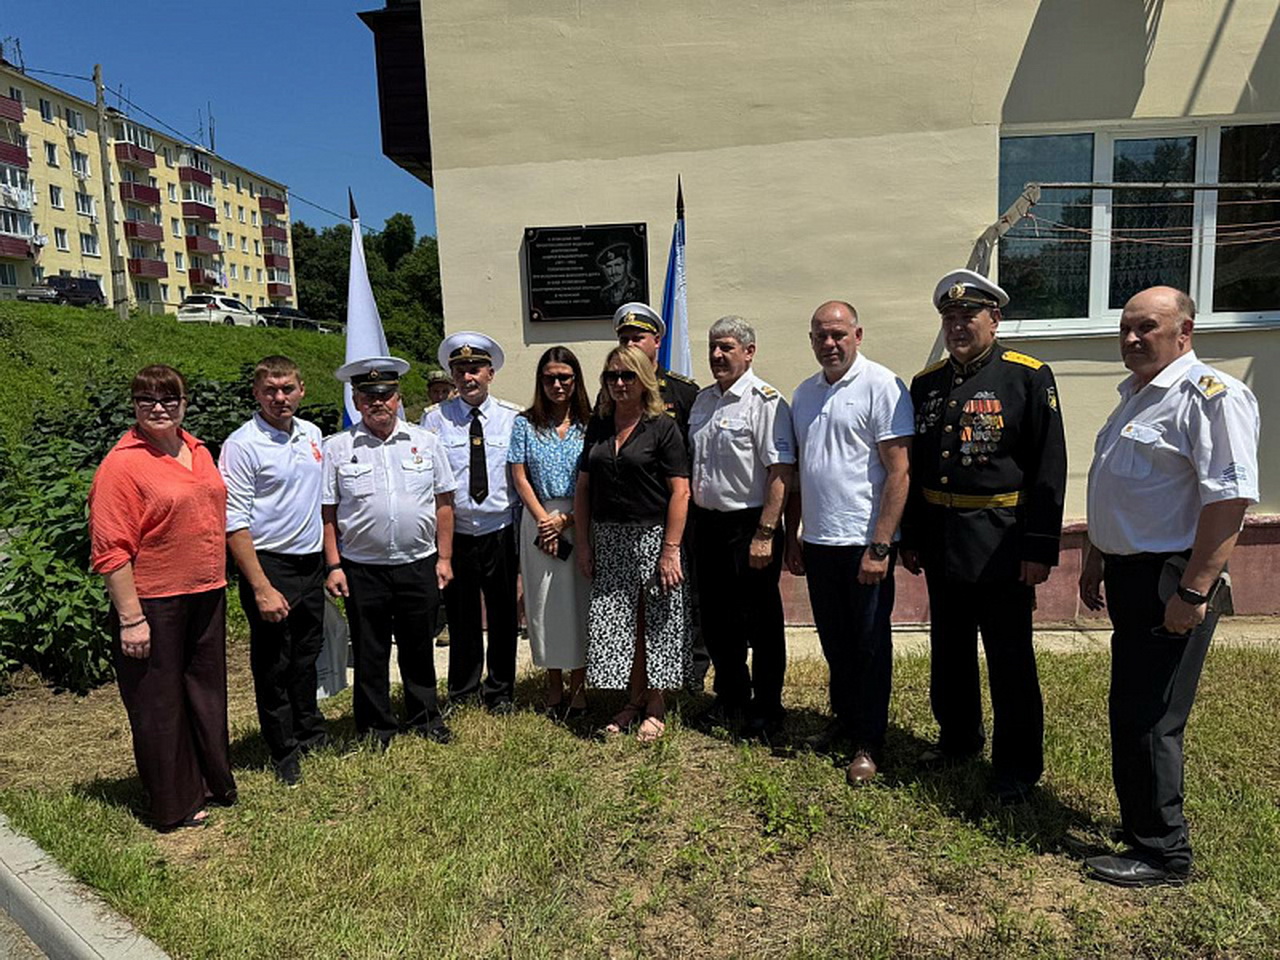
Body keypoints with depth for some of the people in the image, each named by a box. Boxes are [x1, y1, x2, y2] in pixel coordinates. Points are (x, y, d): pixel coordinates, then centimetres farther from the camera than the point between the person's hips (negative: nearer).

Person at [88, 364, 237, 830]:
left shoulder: (198, 451, 8)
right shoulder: (121, 464, -13)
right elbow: (111, 550, -16)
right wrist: (130, 618, -18)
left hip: (207, 598, 7)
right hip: (153, 604, -7)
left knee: (207, 691, 19)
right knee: (160, 704, 8)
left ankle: (213, 782, 37)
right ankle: (176, 805, 25)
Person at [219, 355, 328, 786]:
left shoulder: (312, 434, 7)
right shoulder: (242, 445, -14)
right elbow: (234, 524, -16)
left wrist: (330, 561, 14)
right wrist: (261, 588, -19)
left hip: (312, 562, 6)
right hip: (270, 564, -6)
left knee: (307, 655, 20)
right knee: (272, 665, 7)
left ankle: (310, 734, 39)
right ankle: (284, 753, 24)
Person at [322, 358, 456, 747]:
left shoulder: (424, 442, 3)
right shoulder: (337, 448, -1)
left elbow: (443, 503, 5)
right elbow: (327, 513, -2)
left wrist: (444, 557, 2)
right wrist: (333, 566, -6)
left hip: (419, 565, 1)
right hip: (362, 568, -1)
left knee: (418, 648, 15)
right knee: (369, 653, 10)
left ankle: (424, 717, 33)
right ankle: (375, 726, 28)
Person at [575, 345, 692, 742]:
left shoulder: (662, 427, -5)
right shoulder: (598, 426, 9)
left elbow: (680, 492, -10)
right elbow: (583, 487, 12)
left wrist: (671, 549, -16)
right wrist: (583, 544, 7)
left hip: (651, 536, -4)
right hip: (608, 540, 5)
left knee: (653, 623, 3)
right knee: (616, 623, 8)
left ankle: (655, 708, 18)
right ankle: (634, 702, 24)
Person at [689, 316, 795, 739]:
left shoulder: (765, 401, -13)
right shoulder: (703, 400, 12)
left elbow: (780, 472, -19)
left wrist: (764, 534, -22)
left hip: (750, 526, -7)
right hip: (708, 524, 8)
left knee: (760, 624, 5)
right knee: (715, 622, 16)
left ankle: (765, 715, 20)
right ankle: (731, 701, 34)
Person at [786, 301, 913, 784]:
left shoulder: (881, 386, -10)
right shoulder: (804, 394, 11)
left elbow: (898, 472, -14)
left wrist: (879, 547, -18)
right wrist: (792, 537, 13)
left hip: (864, 542, -6)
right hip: (818, 541, 6)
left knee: (870, 644, 6)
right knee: (834, 641, 17)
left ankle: (870, 743, 20)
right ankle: (844, 718, 36)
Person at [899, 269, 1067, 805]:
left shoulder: (1030, 377, -7)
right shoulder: (926, 384, 8)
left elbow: (1049, 470, -9)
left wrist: (1039, 548, -13)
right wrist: (910, 539, 10)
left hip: (1001, 544, -5)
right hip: (941, 542, 5)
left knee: (1011, 661, 5)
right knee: (949, 653, 17)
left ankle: (1018, 769, 21)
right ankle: (958, 739, 37)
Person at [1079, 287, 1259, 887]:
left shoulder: (1210, 396, -15)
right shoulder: (1134, 396, 16)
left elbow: (1229, 498, -23)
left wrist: (1194, 592, -25)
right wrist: (1095, 561, 22)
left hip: (1169, 583, -9)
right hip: (1127, 575, 9)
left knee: (1148, 719, -2)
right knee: (1129, 711, 18)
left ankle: (1163, 853, 14)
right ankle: (1137, 823, 33)